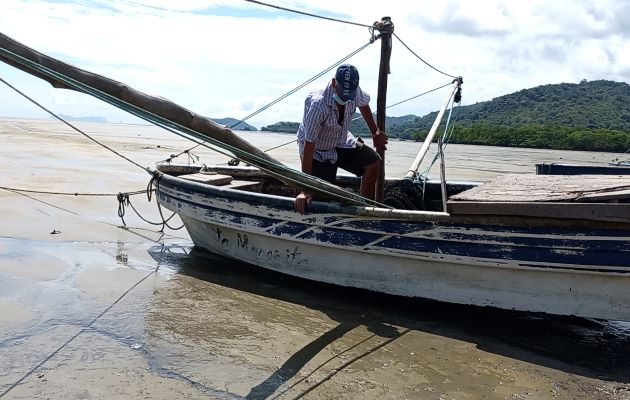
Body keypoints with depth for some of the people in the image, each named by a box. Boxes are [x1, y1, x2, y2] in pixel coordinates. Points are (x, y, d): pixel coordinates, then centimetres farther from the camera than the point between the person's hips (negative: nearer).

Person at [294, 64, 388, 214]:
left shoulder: (354, 91, -19)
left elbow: (363, 105, 9)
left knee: (374, 161, -4)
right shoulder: (318, 106, -39)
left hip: (341, 142, 6)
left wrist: (375, 133, 18)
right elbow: (308, 147, -37)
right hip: (318, 152, -6)